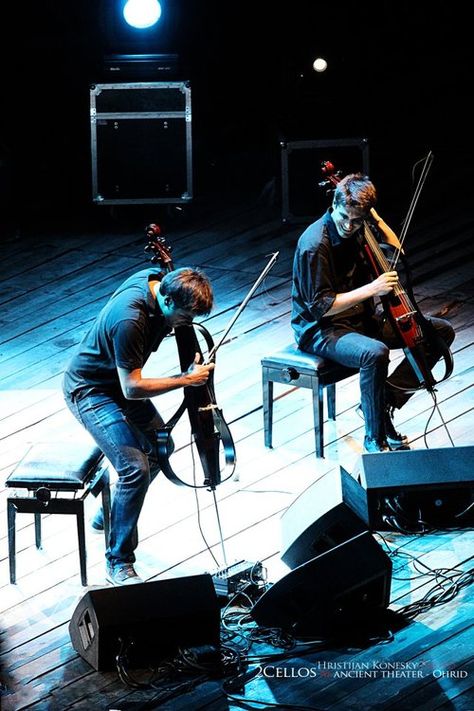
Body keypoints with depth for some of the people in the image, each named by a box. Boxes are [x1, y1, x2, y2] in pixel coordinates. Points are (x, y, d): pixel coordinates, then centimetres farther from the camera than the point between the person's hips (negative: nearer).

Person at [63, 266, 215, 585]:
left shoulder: (158, 279, -12)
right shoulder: (129, 320, -37)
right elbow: (132, 389, -30)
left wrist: (175, 327, -7)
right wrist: (187, 379, -25)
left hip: (119, 381, 9)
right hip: (90, 389, -9)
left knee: (160, 448, 18)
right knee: (136, 468, -20)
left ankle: (109, 515, 38)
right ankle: (119, 563, -9)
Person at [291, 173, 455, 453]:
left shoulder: (358, 229, 0)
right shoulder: (315, 244, -22)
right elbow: (320, 307, -22)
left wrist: (377, 220, -1)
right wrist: (372, 289, -28)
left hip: (363, 317, 8)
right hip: (323, 329, -8)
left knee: (442, 331, 1)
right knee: (375, 353, -40)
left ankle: (384, 400, -4)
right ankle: (375, 438, -20)